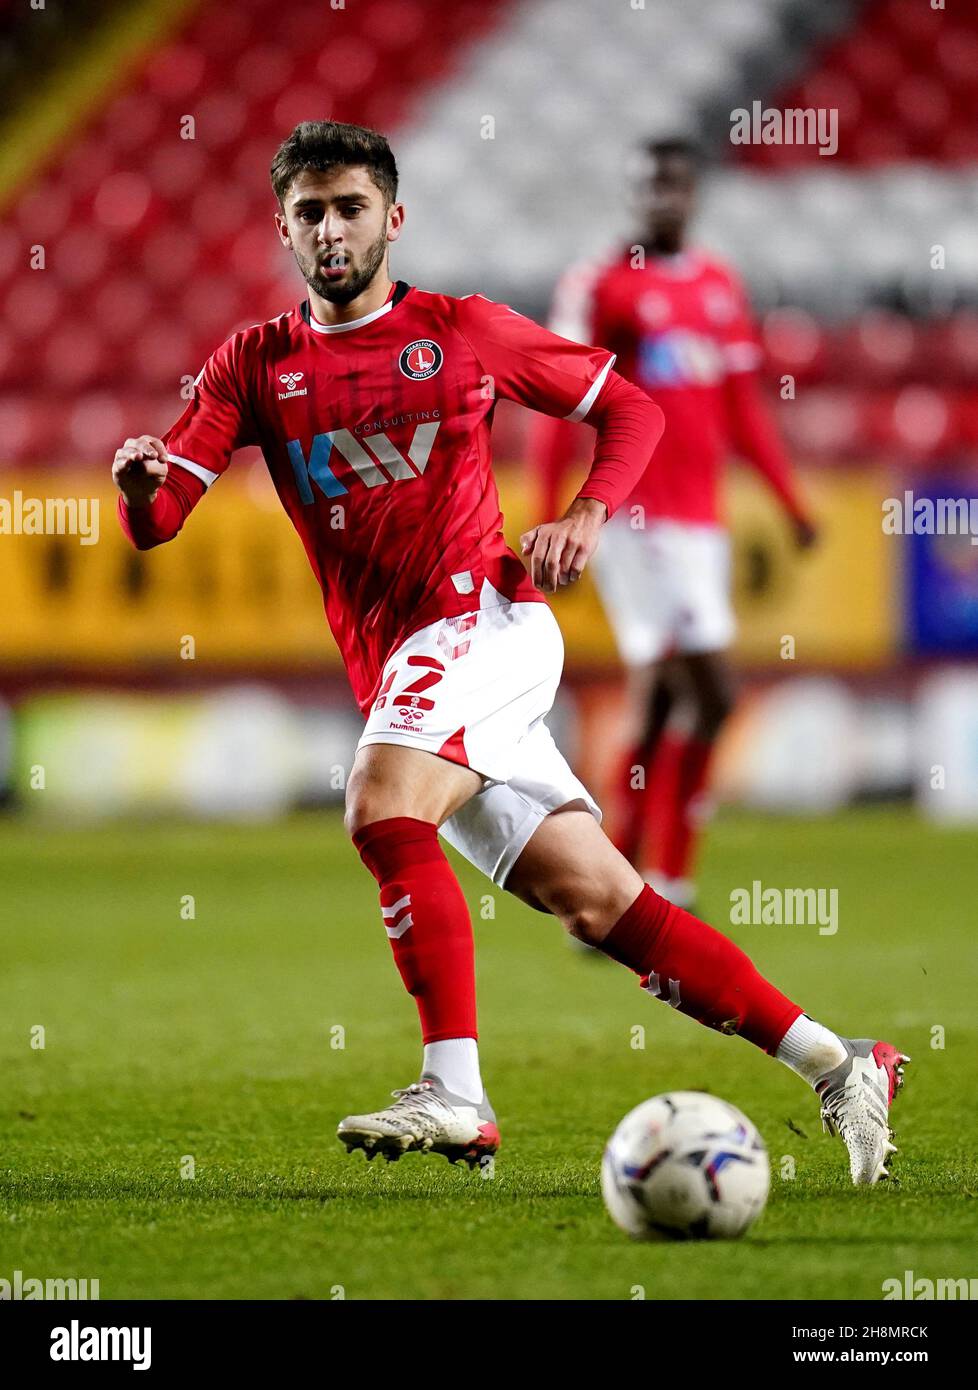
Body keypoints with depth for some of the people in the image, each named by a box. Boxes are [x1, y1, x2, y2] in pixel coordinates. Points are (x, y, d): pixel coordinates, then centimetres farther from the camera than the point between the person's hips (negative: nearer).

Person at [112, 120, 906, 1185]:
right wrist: (142, 477, -21)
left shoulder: (463, 331, 5)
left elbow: (628, 408, 13)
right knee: (600, 902, 2)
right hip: (395, 675, 4)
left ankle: (454, 1094, -32)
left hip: (482, 616, -4)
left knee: (382, 810, -30)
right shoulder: (255, 366, 12)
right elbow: (154, 521, 2)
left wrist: (588, 514, -4)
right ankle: (839, 1069, 9)